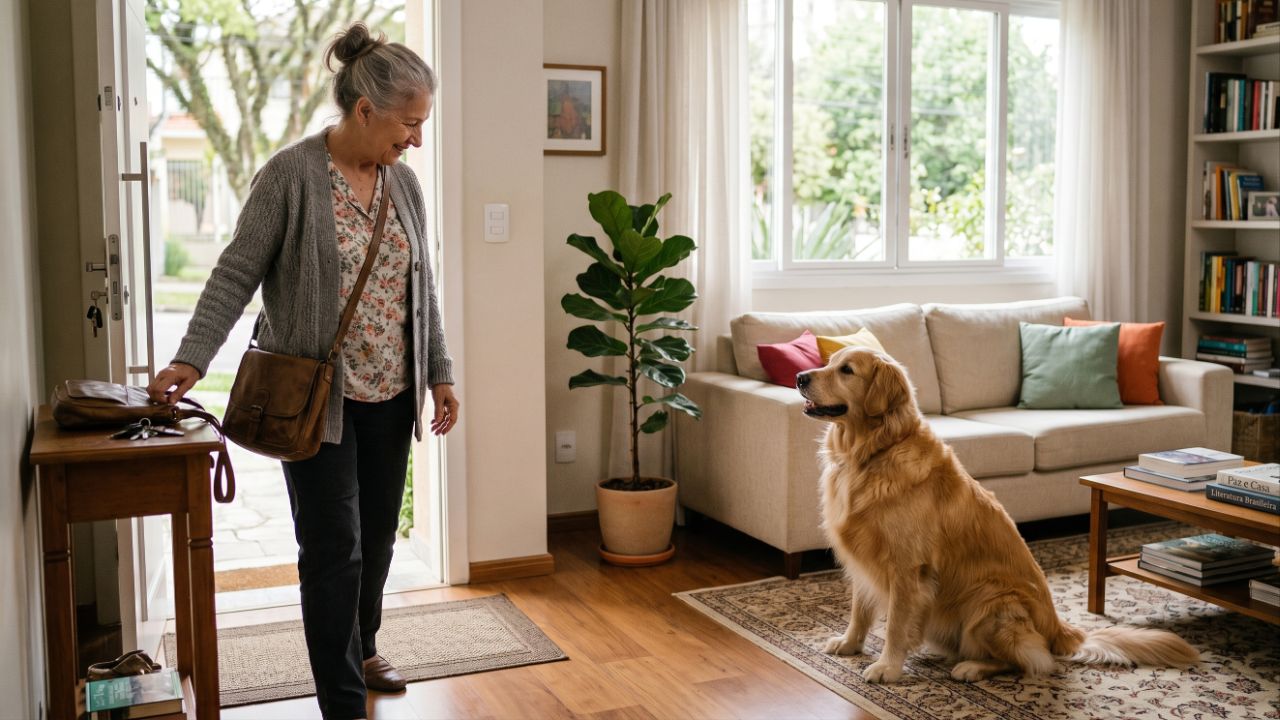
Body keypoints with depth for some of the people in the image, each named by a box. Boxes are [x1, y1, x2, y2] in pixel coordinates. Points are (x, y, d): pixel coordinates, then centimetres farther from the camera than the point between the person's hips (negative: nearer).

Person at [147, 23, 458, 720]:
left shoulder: (403, 182, 7)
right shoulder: (292, 175, -11)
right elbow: (237, 274, -11)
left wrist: (439, 373, 11)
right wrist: (191, 359, -21)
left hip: (390, 396, 6)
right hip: (317, 397, -6)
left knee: (378, 536, 15)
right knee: (334, 546, -2)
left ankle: (360, 649, 38)